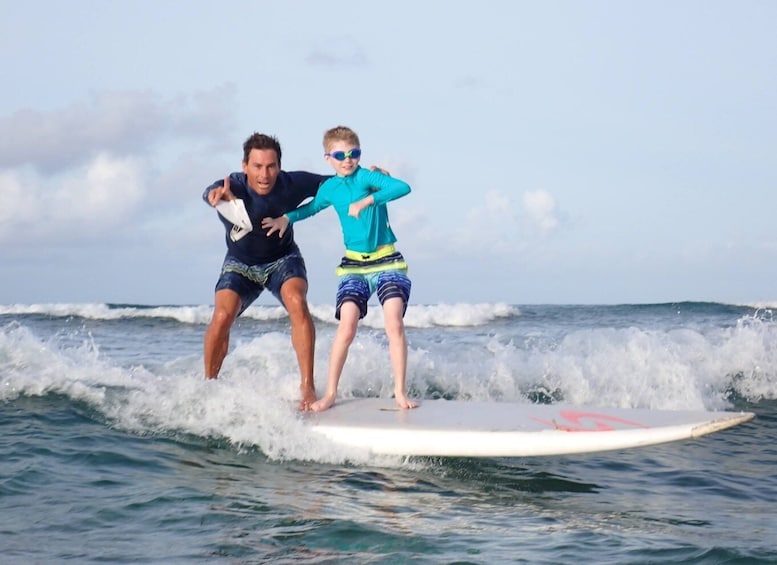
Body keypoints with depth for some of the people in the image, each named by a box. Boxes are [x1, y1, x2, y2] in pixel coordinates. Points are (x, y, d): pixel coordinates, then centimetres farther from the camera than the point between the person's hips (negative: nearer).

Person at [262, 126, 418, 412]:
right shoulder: (329, 189, 7)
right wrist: (286, 218, 15)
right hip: (353, 265, 3)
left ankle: (400, 392, -6)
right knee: (346, 327, -11)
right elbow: (311, 207, 30)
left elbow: (403, 187, -27)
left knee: (395, 324, -15)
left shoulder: (366, 176, -9)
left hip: (387, 262, -3)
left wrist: (366, 201, -32)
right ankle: (330, 393, -4)